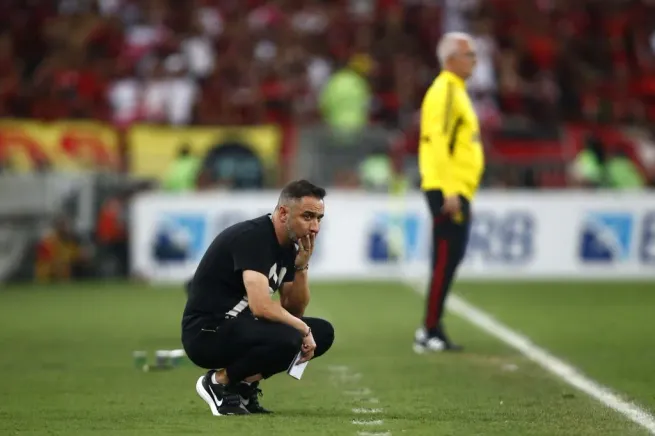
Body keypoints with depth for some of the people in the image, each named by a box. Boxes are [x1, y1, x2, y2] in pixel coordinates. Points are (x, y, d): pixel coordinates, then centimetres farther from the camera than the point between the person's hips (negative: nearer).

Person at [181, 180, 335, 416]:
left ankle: (244, 383, 7)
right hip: (207, 333, -10)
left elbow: (294, 311, 13)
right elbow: (261, 306, -31)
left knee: (323, 333, 5)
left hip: (239, 326, 10)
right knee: (287, 338, -32)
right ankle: (219, 381, -8)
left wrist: (301, 267, -2)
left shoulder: (288, 245, 8)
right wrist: (303, 329, -17)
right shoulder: (252, 237, -21)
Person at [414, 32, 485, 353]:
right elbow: (439, 143, -21)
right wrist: (449, 192, -24)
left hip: (457, 191, 10)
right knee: (445, 259, -8)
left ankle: (433, 330, 16)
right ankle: (430, 332, -6)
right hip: (448, 191, -10)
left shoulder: (456, 91, 18)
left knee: (450, 259, 12)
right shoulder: (445, 91, -13)